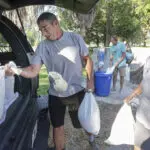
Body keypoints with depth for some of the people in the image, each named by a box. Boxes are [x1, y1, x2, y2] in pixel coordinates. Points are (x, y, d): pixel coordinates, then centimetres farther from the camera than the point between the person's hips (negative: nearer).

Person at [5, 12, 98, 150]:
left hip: (77, 91, 0)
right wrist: (16, 70, -33)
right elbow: (33, 70, -15)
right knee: (57, 127, 12)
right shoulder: (42, 47, -9)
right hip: (55, 95, 1)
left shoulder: (75, 38, -9)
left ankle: (91, 135, 51)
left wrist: (90, 80, -6)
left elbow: (87, 59, 1)